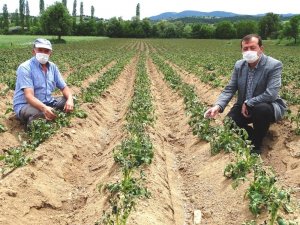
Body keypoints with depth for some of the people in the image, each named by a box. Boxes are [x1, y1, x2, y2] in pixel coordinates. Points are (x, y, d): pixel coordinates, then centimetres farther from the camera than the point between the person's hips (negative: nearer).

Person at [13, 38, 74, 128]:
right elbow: (29, 96, -28)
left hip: (47, 103, 7)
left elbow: (64, 87, 6)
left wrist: (70, 99, -19)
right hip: (25, 105, -6)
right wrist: (44, 108, -47)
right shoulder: (25, 68, -18)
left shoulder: (53, 67, 4)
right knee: (40, 113, -39)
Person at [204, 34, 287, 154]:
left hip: (266, 107, -4)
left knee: (261, 109, -38)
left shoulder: (274, 65, -21)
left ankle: (257, 144, -12)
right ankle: (253, 134, 12)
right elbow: (229, 89, -3)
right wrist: (218, 105, -21)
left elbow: (271, 94, -30)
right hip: (244, 107, 5)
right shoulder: (239, 65, -3)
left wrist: (247, 103, -22)